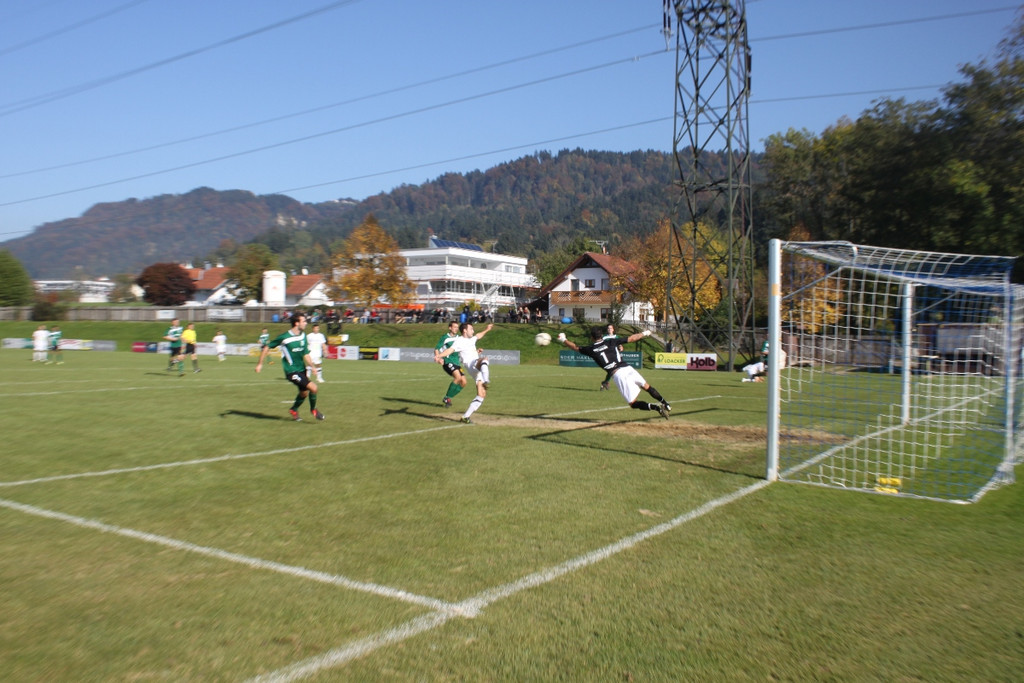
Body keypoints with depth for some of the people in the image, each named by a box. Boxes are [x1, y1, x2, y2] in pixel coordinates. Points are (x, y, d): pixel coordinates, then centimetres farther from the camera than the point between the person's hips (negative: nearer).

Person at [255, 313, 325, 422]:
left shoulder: (303, 335, 2)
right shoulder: (284, 337, -17)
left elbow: (305, 353, 8)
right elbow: (267, 347, -6)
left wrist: (311, 365, -7)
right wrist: (260, 363, -3)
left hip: (301, 369, 7)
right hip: (291, 371, -7)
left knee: (304, 392, 18)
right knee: (313, 387, -17)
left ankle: (293, 410, 46)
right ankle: (313, 410, 7)